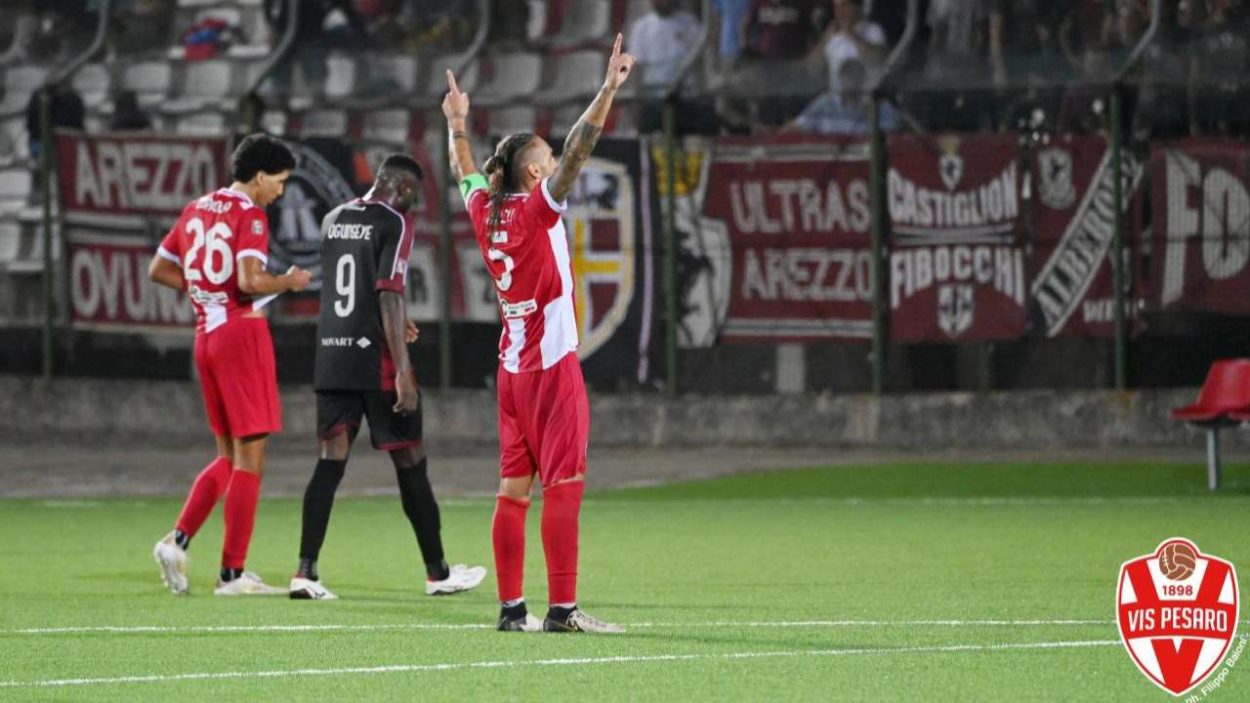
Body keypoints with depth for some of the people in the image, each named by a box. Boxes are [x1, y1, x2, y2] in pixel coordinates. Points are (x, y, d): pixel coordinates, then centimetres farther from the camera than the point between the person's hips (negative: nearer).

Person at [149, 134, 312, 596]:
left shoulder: (196, 210, 12)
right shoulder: (249, 216, -11)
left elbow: (159, 270, 17)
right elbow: (250, 280, -23)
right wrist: (289, 282, -6)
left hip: (206, 333, 8)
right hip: (242, 331, -8)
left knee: (229, 457, 17)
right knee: (249, 458, -2)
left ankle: (178, 539, 2)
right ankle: (232, 572, -3)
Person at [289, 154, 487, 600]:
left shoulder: (333, 220, 14)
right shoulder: (394, 223, -9)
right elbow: (389, 294, -17)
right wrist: (403, 372, -18)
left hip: (331, 357, 6)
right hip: (377, 361, -6)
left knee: (331, 460, 3)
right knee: (410, 463, 4)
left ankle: (306, 572, -8)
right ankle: (437, 572, 13)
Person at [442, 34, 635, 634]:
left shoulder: (486, 211, 6)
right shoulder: (536, 209, -11)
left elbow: (464, 170, 26)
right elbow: (576, 152, -22)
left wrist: (457, 124, 41)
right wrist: (608, 91, -25)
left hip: (513, 368, 8)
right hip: (552, 365, -8)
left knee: (514, 488, 7)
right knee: (563, 486, -9)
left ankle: (511, 606, 7)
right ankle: (562, 608, -13)